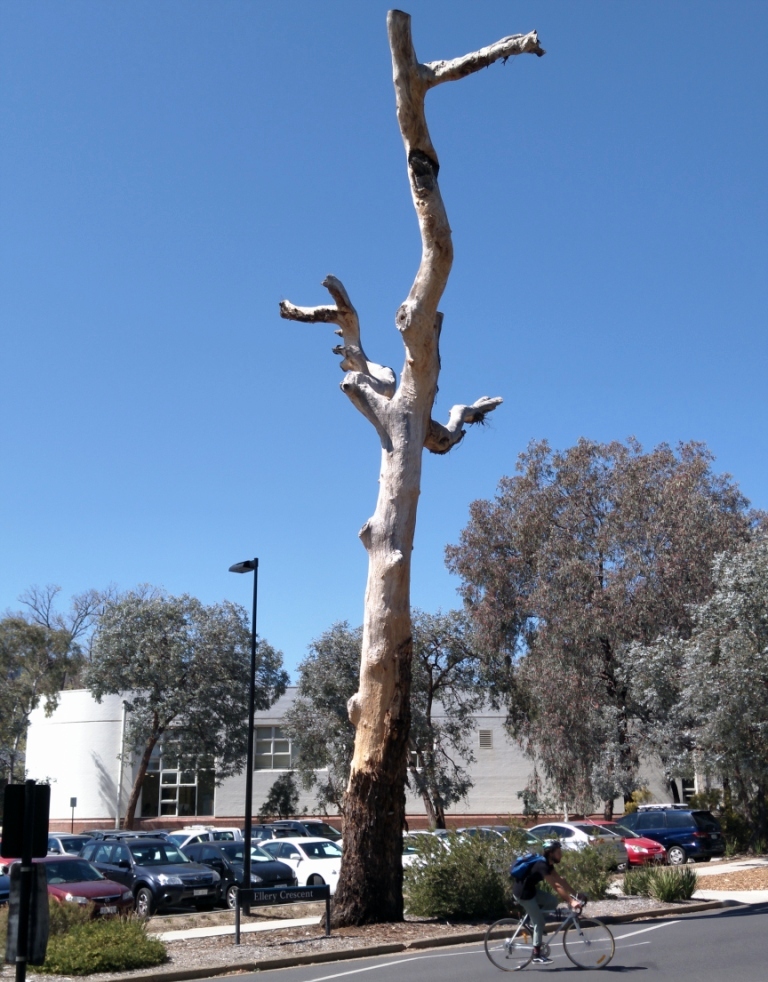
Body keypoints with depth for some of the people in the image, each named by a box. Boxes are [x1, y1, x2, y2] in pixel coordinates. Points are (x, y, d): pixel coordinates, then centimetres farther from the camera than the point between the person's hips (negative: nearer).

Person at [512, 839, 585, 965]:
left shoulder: (548, 864, 4)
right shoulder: (543, 866, -25)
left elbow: (560, 881, 5)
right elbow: (556, 886, -29)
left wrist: (576, 894, -1)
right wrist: (571, 901, -30)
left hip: (529, 889, 9)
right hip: (523, 892, -9)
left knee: (553, 901, 2)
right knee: (539, 922, -5)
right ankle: (537, 956, 3)